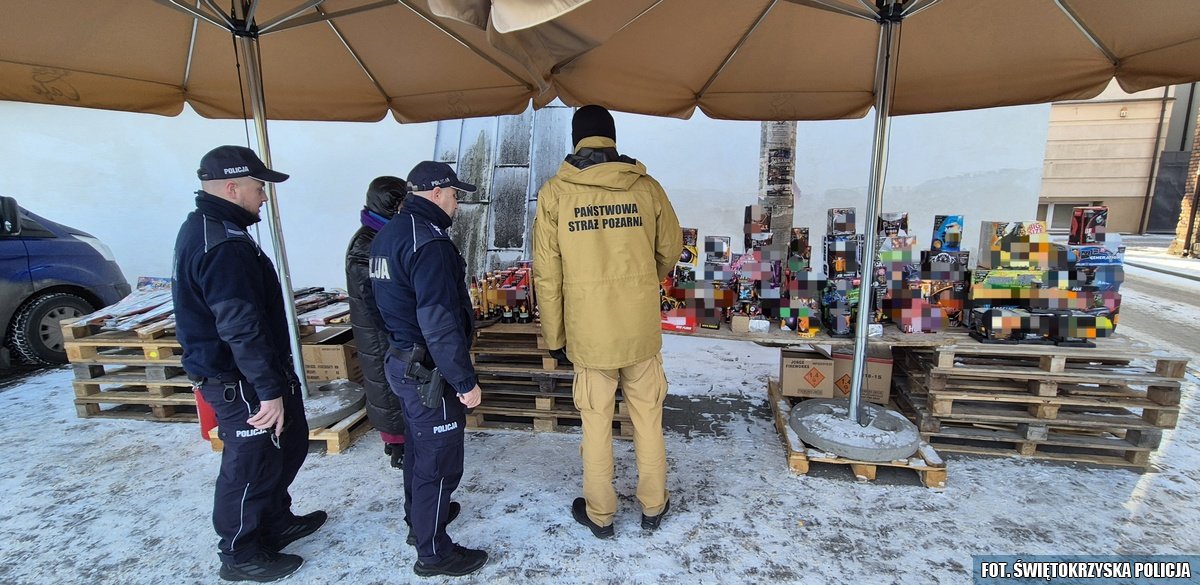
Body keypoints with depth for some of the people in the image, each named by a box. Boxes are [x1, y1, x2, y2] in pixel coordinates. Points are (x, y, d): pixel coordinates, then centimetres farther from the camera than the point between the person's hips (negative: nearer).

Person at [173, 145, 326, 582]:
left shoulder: (206, 229, 10)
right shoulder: (224, 244, -25)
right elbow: (242, 328, -29)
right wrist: (270, 389, -24)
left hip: (231, 371, 11)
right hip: (240, 381, -11)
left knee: (287, 444, 22)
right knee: (251, 464, 6)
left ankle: (276, 523, 39)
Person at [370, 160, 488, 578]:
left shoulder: (388, 234, 9)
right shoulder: (428, 241, -23)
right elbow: (440, 322, -27)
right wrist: (465, 381, -21)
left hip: (402, 361, 10)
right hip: (429, 371, -10)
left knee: (418, 447, 25)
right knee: (439, 461, 4)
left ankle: (419, 519, 44)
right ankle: (433, 552, 20)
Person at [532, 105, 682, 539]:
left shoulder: (554, 193, -6)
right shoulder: (646, 187, -3)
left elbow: (546, 273, -5)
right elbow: (670, 250, 8)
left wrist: (554, 336, 5)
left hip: (588, 329, -1)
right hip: (642, 327, 1)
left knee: (596, 420, 13)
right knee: (647, 415, 16)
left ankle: (599, 514, 30)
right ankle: (653, 507, 33)